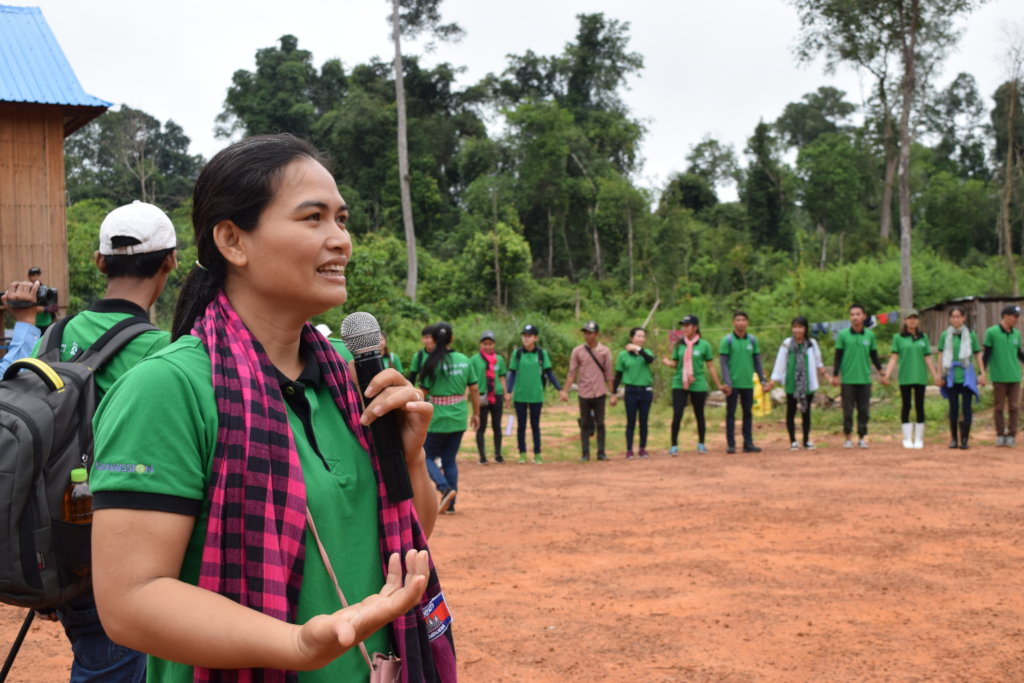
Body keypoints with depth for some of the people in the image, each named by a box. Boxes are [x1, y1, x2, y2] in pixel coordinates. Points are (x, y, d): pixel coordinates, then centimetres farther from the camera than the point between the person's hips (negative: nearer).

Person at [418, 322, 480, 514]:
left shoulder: (433, 362, -11)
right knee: (450, 460, 14)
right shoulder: (464, 360, 2)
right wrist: (476, 414, 16)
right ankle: (450, 504, 11)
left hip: (438, 419, -5)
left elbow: (423, 393, -9)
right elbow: (474, 390, 6)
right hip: (459, 419, 5)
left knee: (427, 456, 11)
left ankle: (445, 488, -12)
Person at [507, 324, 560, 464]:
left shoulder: (542, 353, -1)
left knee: (535, 425, 6)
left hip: (536, 395, 0)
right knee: (521, 425, 5)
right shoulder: (517, 353, 0)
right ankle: (522, 453, 14)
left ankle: (537, 454, 13)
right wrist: (509, 392, -4)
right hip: (520, 395, 0)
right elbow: (512, 373, 4)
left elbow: (548, 373, 4)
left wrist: (559, 389, -1)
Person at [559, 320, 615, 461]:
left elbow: (608, 374, 5)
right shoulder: (577, 351, 2)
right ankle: (585, 453, 9)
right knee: (585, 424, 5)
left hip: (599, 393, 0)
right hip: (584, 393, 0)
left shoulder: (605, 351, 3)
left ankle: (601, 452, 8)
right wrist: (564, 390, -6)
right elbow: (572, 373, 2)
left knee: (600, 423, 3)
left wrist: (613, 393, 2)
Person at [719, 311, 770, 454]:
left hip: (748, 383, 4)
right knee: (730, 413, 2)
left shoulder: (752, 340, 8)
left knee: (748, 413, 6)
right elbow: (723, 363, -7)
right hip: (733, 384, -4)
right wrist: (726, 382, -15)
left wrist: (763, 381, 6)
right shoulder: (727, 340, -3)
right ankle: (730, 444, 6)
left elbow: (757, 362, 12)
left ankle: (748, 443, 11)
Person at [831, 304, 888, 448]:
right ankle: (848, 438, 11)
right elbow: (838, 356, 1)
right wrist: (835, 375, -3)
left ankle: (862, 437, 12)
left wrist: (882, 374, 12)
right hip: (848, 379, -2)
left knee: (864, 410, 4)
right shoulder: (843, 335, -1)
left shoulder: (870, 335, 6)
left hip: (865, 378, 2)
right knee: (848, 410, 2)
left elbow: (874, 356, 14)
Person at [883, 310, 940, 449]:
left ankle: (919, 438, 10)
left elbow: (927, 358, 10)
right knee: (906, 407, 2)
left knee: (919, 407, 2)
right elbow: (894, 358, 0)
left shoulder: (923, 337, 9)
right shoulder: (898, 338, 3)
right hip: (905, 377, -2)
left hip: (920, 377, 2)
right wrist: (887, 374, -10)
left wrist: (935, 375, 7)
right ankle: (907, 438, 9)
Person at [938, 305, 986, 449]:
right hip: (951, 375, 1)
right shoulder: (945, 335, 4)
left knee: (966, 407, -3)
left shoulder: (971, 335, 4)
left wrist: (982, 373, 3)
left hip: (967, 376, -1)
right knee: (953, 407, 4)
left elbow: (978, 355, 8)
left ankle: (965, 439, 1)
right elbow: (941, 356, 7)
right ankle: (953, 439, 12)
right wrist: (940, 375, 3)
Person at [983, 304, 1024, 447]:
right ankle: (1000, 435, 11)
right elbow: (986, 354, -2)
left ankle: (1011, 435, 9)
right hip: (999, 377, -4)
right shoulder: (991, 332, -4)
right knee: (999, 407, 3)